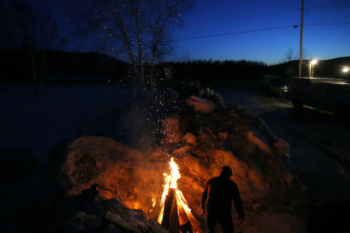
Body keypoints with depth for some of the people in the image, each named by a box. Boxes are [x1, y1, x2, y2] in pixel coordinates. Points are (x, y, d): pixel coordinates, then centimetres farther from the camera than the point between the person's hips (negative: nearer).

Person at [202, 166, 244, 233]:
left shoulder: (211, 181, 6)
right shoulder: (232, 184, -4)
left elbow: (204, 195, 15)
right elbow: (237, 201, -3)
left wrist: (203, 207, 30)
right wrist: (241, 215, 8)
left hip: (210, 211, 3)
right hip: (224, 213, -3)